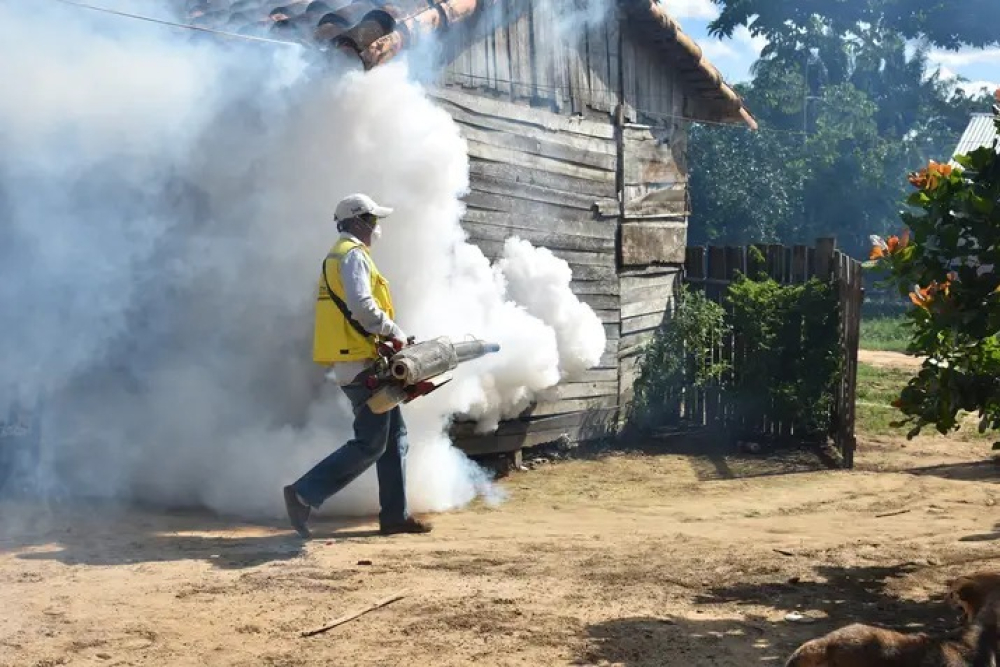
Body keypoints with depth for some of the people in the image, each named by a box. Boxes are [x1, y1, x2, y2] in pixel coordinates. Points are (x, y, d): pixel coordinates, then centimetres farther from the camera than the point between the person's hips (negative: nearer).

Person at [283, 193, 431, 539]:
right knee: (369, 445, -10)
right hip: (361, 363, -11)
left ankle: (395, 515, 12)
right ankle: (304, 493, -9)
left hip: (355, 361, 11)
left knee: (395, 438, 11)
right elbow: (361, 306, -23)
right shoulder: (353, 254, -9)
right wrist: (394, 332, -12)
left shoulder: (337, 257, 23)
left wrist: (387, 334, 12)